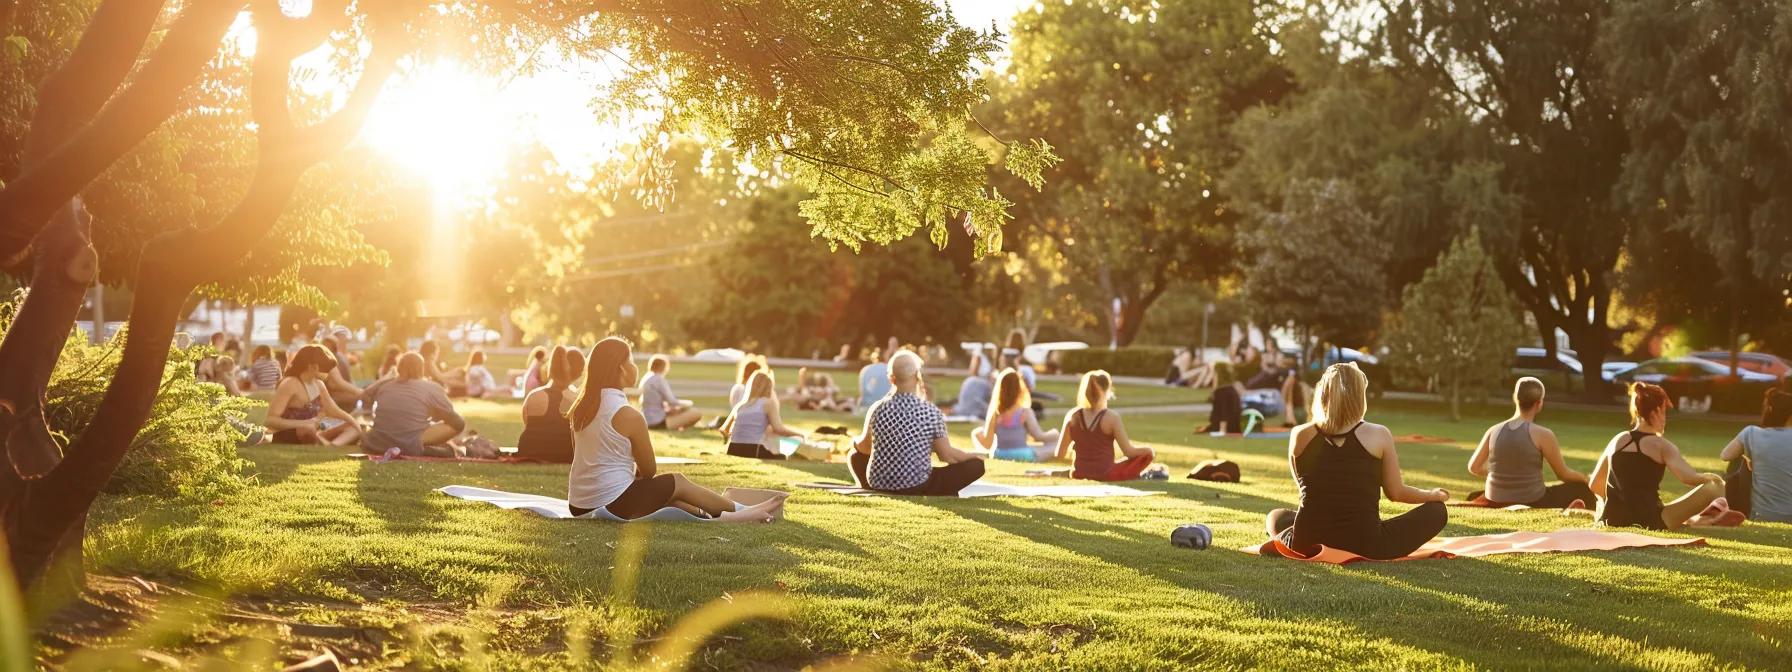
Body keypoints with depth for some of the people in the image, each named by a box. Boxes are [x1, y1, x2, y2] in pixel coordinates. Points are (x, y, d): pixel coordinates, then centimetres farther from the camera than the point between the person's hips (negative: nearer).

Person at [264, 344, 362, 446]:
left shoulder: (318, 385, 7)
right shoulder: (289, 384, -16)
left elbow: (334, 410, 18)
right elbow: (270, 420, -22)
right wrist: (304, 424, -33)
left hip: (310, 440, 8)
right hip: (288, 442, -8)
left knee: (353, 428, -4)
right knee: (308, 429, -37)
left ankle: (332, 446, -30)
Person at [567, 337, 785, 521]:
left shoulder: (581, 408, 5)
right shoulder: (629, 415, -18)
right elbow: (649, 470, -6)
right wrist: (636, 475, 17)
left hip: (578, 504, 8)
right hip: (612, 504, -8)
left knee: (660, 489, 25)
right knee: (678, 483, 11)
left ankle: (723, 516, 32)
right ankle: (741, 512, 30)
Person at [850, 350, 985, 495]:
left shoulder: (877, 408, -3)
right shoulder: (932, 412, -11)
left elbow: (864, 447, 13)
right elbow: (947, 456, -5)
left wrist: (855, 441, 38)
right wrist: (974, 456, 15)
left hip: (878, 484, 2)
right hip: (916, 486, -2)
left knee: (857, 455, 32)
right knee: (976, 464, 7)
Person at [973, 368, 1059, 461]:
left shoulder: (994, 412, -2)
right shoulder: (1025, 412, -13)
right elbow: (1039, 436, -8)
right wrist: (1054, 435, 11)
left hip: (998, 456, 2)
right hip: (1022, 456, -2)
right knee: (1056, 443, 12)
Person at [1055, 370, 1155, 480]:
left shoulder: (1072, 416, -2)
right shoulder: (1111, 418, -12)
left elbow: (1059, 455, 2)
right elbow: (1129, 452, -6)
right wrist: (1149, 450, 13)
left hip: (1079, 475, 4)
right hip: (1105, 476, -4)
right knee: (1148, 454, 9)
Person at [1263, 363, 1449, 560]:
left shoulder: (1300, 435, -2)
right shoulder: (1378, 435, -8)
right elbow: (1396, 493, 2)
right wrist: (1433, 494, 20)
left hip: (1308, 544, 3)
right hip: (1363, 545, -3)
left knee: (1277, 517, 35)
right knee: (1436, 511, 14)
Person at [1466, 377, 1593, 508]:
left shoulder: (1494, 431, -1)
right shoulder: (1543, 435, -12)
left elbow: (1473, 467, 10)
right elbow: (1564, 475, -2)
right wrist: (1585, 479, 19)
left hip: (1497, 504, 3)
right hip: (1533, 504, -3)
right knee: (1583, 489, 15)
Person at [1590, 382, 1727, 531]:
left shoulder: (1617, 440, 11)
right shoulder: (1661, 445, -3)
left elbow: (1595, 485, 18)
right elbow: (1689, 477, -19)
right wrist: (1714, 479, 1)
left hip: (1612, 520, 5)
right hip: (1648, 522, -5)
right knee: (1713, 488, 1)